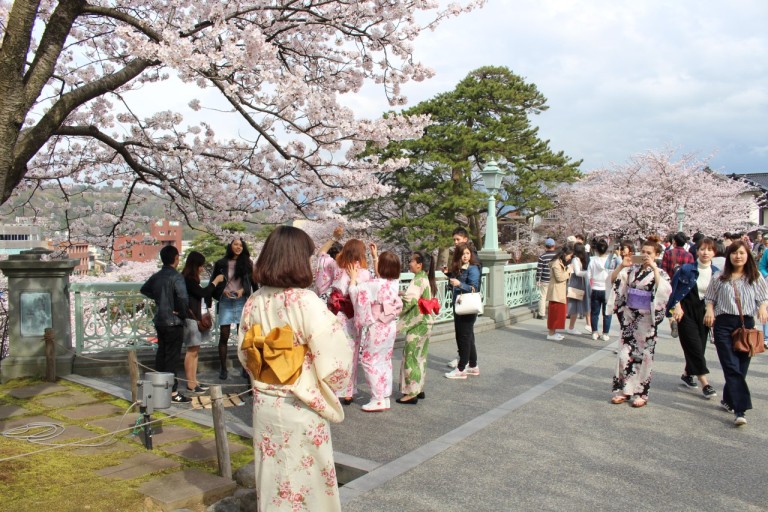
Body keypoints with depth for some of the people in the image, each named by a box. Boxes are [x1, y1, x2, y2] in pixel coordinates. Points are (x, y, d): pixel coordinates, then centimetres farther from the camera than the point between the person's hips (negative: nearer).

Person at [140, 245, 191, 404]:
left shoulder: (156, 276, 8)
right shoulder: (176, 276, -17)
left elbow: (144, 290, 23)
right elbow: (183, 298, -27)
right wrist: (183, 313, -10)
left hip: (159, 320, 8)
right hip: (173, 321, -8)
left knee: (161, 354, 16)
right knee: (172, 358, -3)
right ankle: (172, 392, 1)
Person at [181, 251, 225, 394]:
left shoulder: (191, 279, 16)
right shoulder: (188, 279, -14)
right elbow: (203, 293, -20)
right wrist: (215, 281, -9)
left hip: (197, 318, 10)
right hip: (191, 318, -10)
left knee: (195, 350, 12)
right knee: (192, 351, -5)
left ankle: (194, 381, 18)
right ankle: (190, 384, 1)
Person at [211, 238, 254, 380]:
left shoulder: (247, 263, 8)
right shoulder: (221, 264, 5)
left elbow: (253, 282, 8)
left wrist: (243, 290, -9)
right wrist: (223, 290, -10)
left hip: (242, 302, 1)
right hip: (225, 302, 0)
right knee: (224, 336, 1)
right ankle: (223, 368, 7)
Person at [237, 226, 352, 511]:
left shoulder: (253, 302, -4)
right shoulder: (307, 302, -21)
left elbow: (244, 355, 7)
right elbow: (334, 364, -20)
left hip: (264, 406, 5)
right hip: (300, 411, -5)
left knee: (271, 480, 21)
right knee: (307, 481, 13)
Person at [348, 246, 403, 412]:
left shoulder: (375, 284, -22)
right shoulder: (394, 283, 0)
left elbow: (355, 292, -20)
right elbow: (381, 275, 20)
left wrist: (353, 277, -4)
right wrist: (375, 255, 25)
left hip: (377, 328, -7)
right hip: (390, 327, 8)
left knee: (370, 362, 3)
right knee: (385, 362, 15)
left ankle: (378, 400, 3)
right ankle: (385, 398, 20)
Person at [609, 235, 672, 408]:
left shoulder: (660, 273, -3)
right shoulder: (632, 269, 5)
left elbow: (664, 290, -22)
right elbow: (613, 280, 0)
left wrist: (654, 268, -23)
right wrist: (621, 266, -12)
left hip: (647, 319, -3)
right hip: (629, 317, 3)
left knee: (644, 355, 5)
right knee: (625, 353, 4)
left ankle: (640, 393, 15)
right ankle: (622, 390, 14)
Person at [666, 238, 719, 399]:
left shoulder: (716, 273, 1)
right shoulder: (686, 269, -7)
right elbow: (674, 288, -2)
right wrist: (677, 306, -9)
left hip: (705, 313, 4)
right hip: (686, 312, -4)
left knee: (700, 346, 10)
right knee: (694, 346, -8)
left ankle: (687, 374, 31)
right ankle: (705, 383, -6)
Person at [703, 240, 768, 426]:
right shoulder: (719, 277, 6)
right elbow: (709, 297, 12)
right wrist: (709, 310, -6)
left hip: (747, 324, 2)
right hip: (724, 324, -2)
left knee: (741, 367, 7)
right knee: (732, 367, -9)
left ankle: (728, 400, 27)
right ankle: (740, 410, -12)